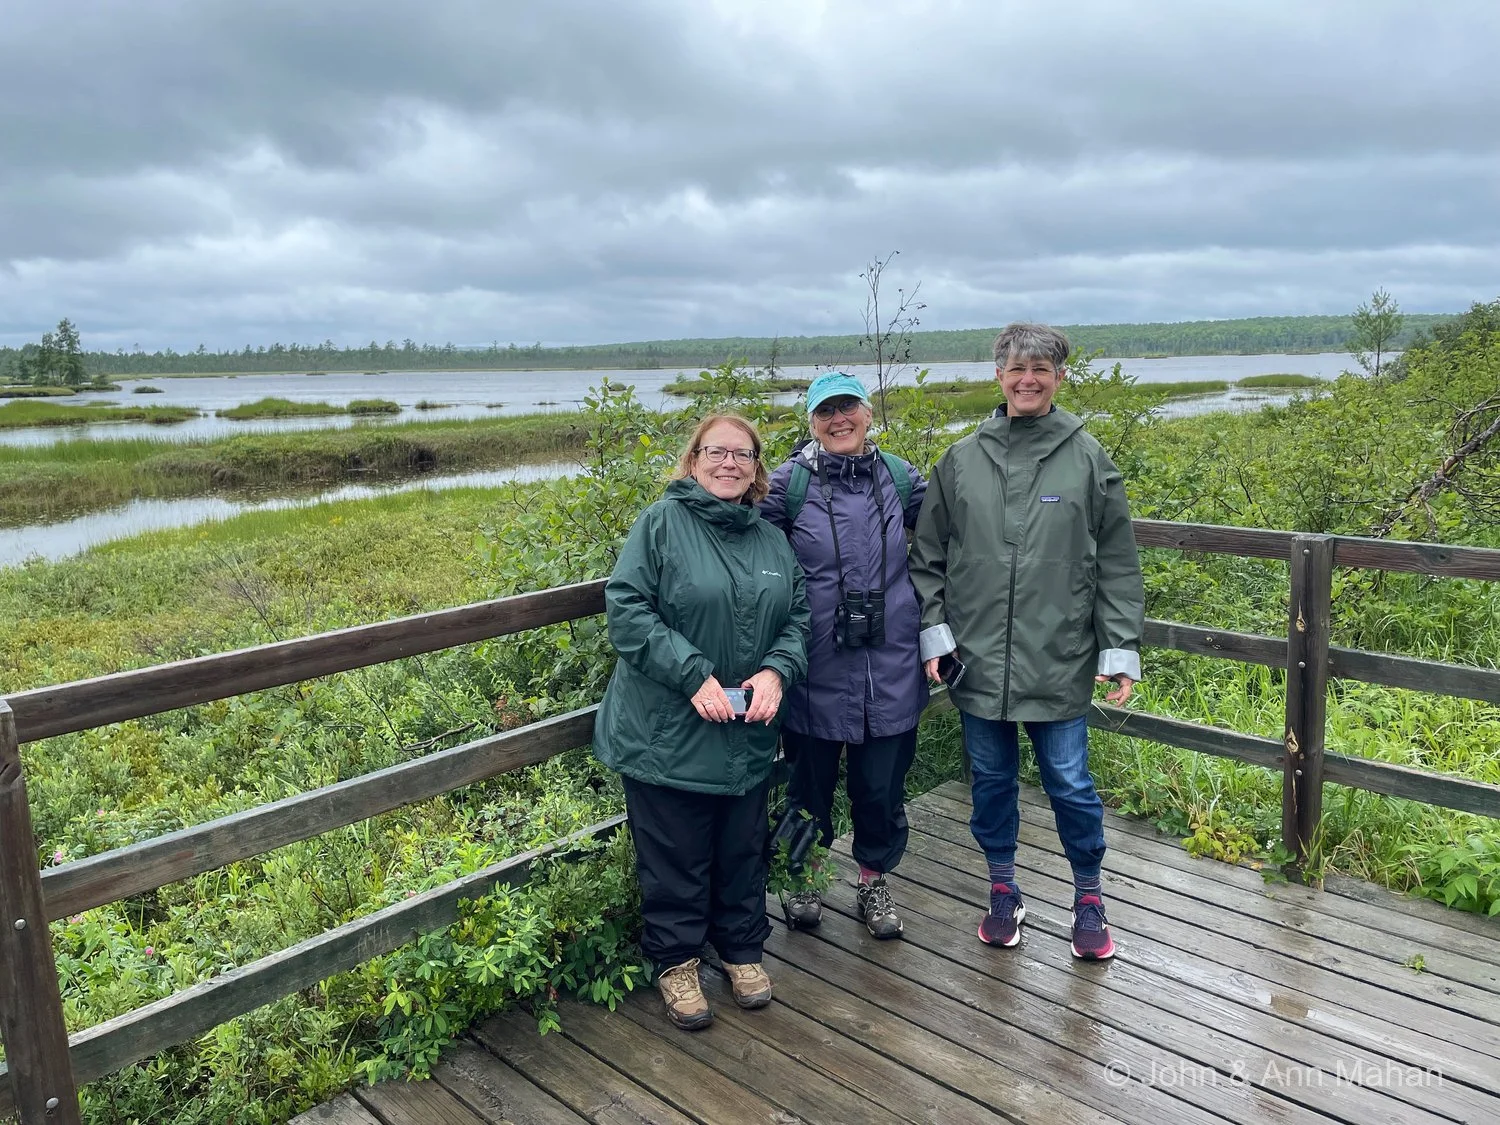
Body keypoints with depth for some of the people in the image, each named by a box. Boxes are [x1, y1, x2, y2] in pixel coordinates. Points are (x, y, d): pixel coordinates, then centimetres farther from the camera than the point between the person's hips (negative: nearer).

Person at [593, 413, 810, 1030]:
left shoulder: (772, 540, 9)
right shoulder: (661, 523, -9)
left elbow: (797, 618, 10)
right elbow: (625, 609, -16)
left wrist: (777, 671, -11)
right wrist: (693, 676, -22)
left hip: (748, 736, 5)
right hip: (667, 732, -5)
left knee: (743, 850, 18)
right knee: (676, 854, 8)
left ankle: (742, 949, 40)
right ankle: (676, 961, 30)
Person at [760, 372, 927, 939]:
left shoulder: (899, 477, 3)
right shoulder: (789, 483, -6)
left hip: (889, 669, 2)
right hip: (816, 670, -2)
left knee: (882, 784, 12)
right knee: (810, 779, 15)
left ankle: (874, 882, 36)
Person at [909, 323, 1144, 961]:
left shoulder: (1087, 459, 0)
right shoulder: (961, 460, 4)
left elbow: (1117, 564, 2)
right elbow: (928, 554, 8)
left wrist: (1120, 647, -3)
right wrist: (934, 631, 0)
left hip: (1059, 663, -2)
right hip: (977, 660, 2)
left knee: (1069, 782, 7)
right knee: (991, 778, 14)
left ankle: (1089, 897, 30)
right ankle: (1003, 890, 34)